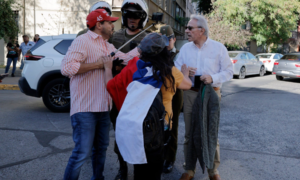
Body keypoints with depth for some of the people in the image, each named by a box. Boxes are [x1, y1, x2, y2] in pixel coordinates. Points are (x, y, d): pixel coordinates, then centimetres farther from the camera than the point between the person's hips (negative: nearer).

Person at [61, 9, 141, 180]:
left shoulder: (108, 47, 17)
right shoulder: (83, 41, -12)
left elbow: (126, 58, 13)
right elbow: (66, 68, -23)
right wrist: (97, 64, -17)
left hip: (104, 108, 9)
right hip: (85, 109, -9)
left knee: (101, 148, 19)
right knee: (82, 152, -7)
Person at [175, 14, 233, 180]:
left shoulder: (218, 47, -1)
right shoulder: (185, 48, 9)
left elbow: (228, 71, -2)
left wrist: (213, 78, -19)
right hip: (190, 94, 3)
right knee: (189, 133, 7)